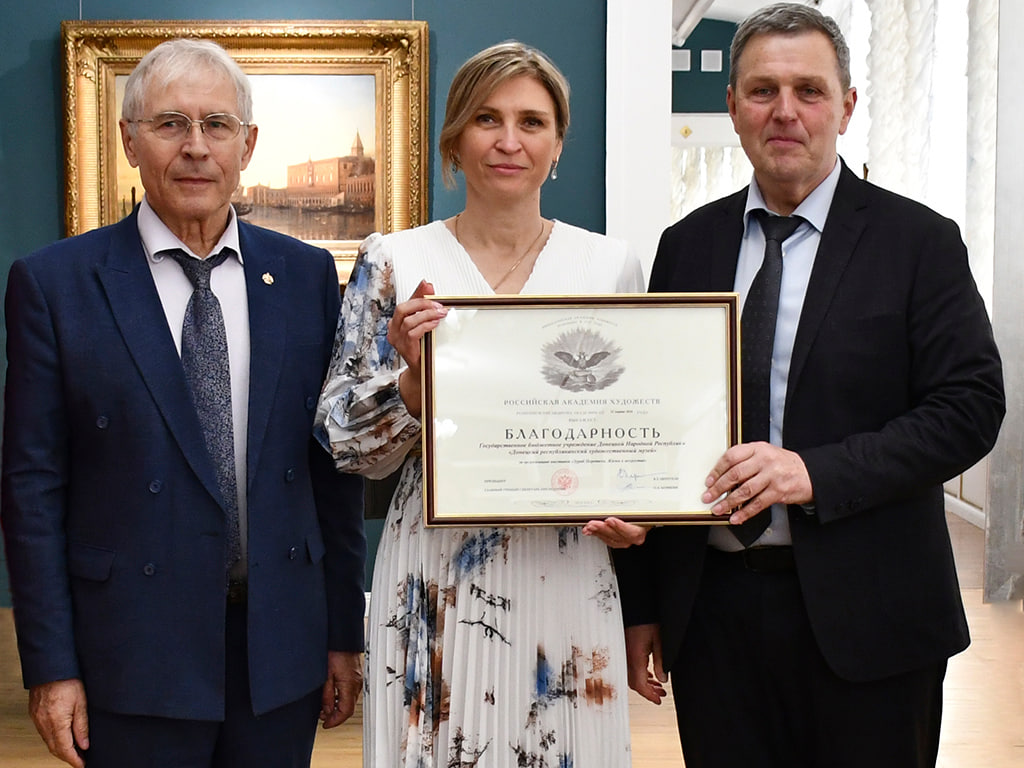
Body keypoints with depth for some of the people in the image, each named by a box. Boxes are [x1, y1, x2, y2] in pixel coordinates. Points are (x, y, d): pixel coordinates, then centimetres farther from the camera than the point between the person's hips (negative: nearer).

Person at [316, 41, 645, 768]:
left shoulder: (611, 264, 3)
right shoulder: (395, 261, -2)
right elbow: (346, 442, -1)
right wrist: (411, 373, -19)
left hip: (565, 577, 2)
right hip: (436, 580, -1)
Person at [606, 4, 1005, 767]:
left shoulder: (917, 240, -2)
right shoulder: (687, 246, 7)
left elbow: (971, 405, -8)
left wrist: (817, 472, -21)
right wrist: (640, 604, 7)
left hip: (861, 614, -2)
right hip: (712, 609, 3)